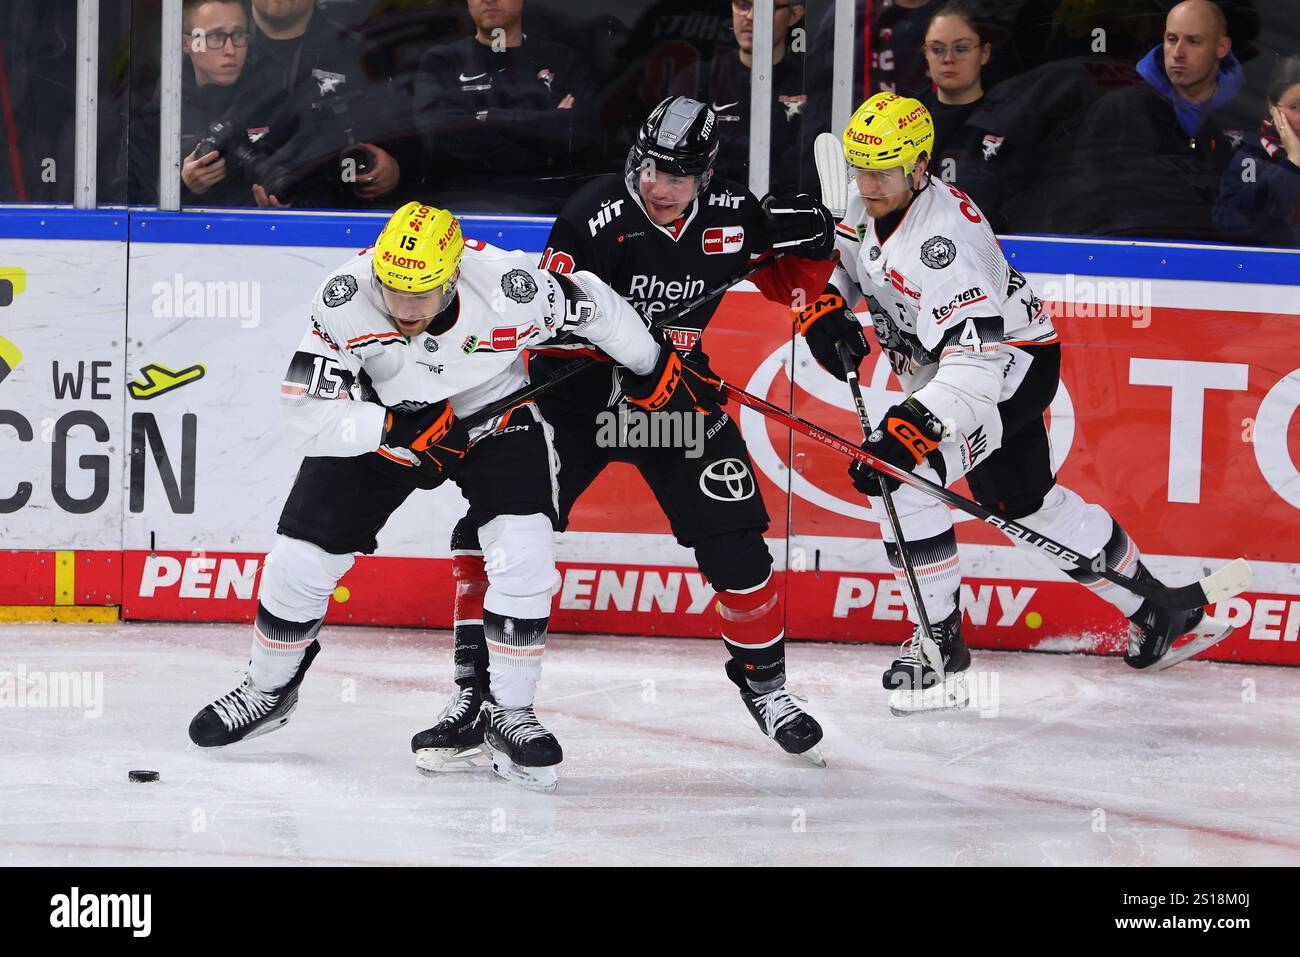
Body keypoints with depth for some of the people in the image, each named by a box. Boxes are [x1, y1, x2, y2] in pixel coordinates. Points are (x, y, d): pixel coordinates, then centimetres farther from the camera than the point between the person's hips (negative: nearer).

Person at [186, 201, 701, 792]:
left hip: (496, 417, -1)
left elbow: (592, 305, -13)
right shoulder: (345, 300, -32)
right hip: (378, 424, 1)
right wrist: (399, 428, -38)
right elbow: (306, 413, -28)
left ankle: (508, 710, -3)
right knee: (302, 557, -3)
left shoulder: (512, 290, -33)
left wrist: (653, 370, 0)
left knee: (525, 554, -20)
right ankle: (269, 689, 24)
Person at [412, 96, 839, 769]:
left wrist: (812, 241, -10)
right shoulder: (595, 217, -21)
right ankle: (473, 688, -7)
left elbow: (787, 283, 11)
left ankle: (764, 681, 19)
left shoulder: (731, 219, -8)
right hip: (577, 392, -3)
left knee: (733, 541, -3)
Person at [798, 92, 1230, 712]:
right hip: (943, 364, 10)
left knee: (900, 474, -24)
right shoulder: (866, 204, -9)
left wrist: (911, 430, -52)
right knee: (1024, 500, 22)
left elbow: (975, 356, -42)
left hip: (1011, 361, -10)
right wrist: (826, 305, -6)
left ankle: (940, 638, -12)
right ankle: (1157, 608, 38)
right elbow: (841, 258, 15)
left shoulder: (945, 236, -35)